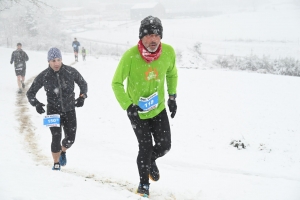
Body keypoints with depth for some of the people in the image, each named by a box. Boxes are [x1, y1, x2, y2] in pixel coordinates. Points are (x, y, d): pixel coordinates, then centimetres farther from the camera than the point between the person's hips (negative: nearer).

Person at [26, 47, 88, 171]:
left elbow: (83, 84, 10)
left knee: (70, 138, 2)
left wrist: (82, 96, -7)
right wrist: (36, 104, -19)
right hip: (53, 111, -1)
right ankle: (56, 164, 10)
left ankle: (63, 151, 38)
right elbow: (30, 93, 0)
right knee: (56, 137, -12)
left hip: (69, 110, 1)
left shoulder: (71, 72, -8)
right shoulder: (43, 76, -10)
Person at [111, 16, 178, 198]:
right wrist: (128, 106, -24)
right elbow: (116, 83, -16)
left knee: (165, 145, 6)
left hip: (159, 108, 3)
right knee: (145, 147, 1)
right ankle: (144, 184, 27)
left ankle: (151, 161, 42)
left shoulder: (168, 52, -16)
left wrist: (172, 96, 3)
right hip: (137, 111, -3)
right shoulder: (130, 55, -26)